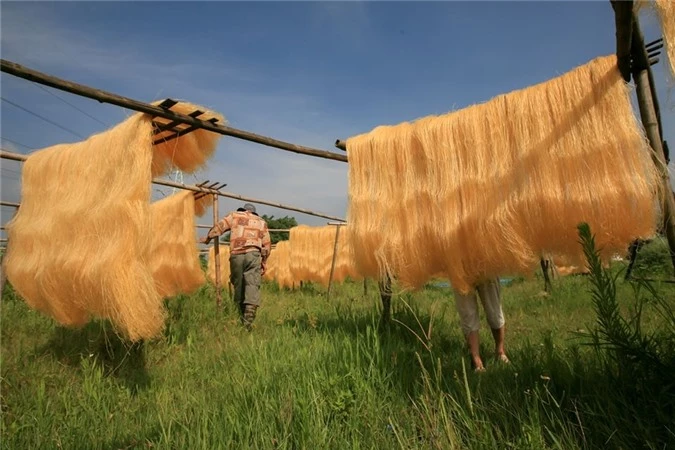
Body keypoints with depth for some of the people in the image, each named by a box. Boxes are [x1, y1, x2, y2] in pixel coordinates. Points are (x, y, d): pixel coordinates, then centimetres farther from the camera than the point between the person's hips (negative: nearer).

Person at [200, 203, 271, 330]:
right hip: (253, 254, 0)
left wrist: (207, 238, 24)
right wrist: (264, 262, 24)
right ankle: (248, 322, -19)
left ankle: (243, 320, 16)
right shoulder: (261, 222, 21)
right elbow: (267, 244, 16)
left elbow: (219, 227, 10)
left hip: (236, 255, 0)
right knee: (253, 285, -6)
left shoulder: (234, 215, 18)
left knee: (238, 287, 11)